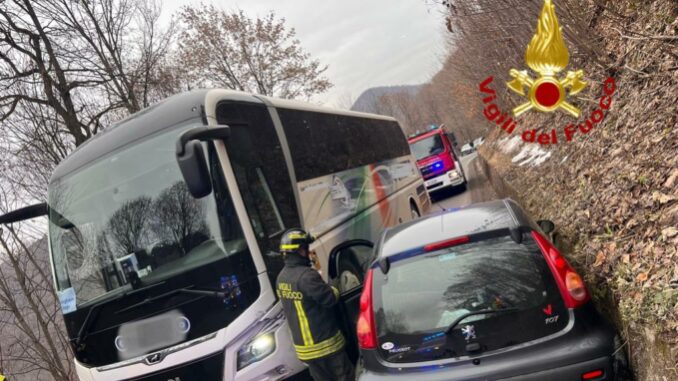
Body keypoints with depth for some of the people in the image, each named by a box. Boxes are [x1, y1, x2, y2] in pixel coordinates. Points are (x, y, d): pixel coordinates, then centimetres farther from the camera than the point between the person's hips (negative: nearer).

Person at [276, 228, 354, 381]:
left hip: (303, 346, 8)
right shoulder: (306, 275, -24)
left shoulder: (281, 278, 3)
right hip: (324, 343, -7)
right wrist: (334, 290, 1)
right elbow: (330, 299, -20)